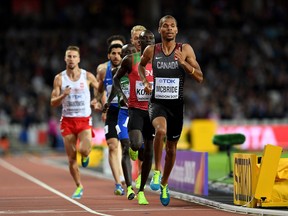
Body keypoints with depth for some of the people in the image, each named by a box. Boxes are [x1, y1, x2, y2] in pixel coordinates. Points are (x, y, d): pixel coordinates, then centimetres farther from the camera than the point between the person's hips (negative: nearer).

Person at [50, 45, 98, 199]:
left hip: (84, 120, -1)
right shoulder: (59, 78, 0)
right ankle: (79, 186, 19)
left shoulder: (88, 76, -1)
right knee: (71, 158, 2)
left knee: (84, 150, -24)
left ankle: (85, 156, 14)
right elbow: (53, 103, -1)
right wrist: (63, 95, -20)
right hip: (67, 120, 1)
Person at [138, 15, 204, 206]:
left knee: (172, 148, 13)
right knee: (161, 129, -35)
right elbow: (141, 65, 21)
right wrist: (144, 81, 3)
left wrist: (183, 62, -20)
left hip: (177, 104, 2)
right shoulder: (151, 50, -2)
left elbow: (200, 78, -6)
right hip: (157, 102, -1)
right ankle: (157, 171, -17)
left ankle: (164, 185, 36)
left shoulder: (185, 50, -4)